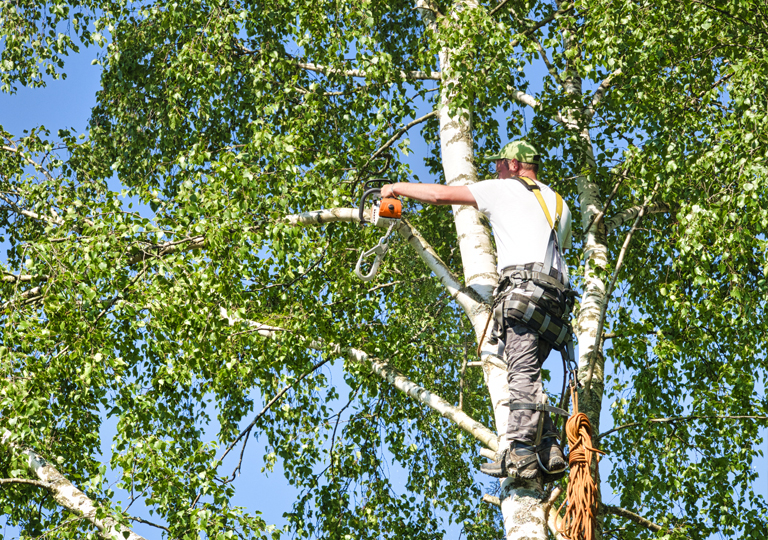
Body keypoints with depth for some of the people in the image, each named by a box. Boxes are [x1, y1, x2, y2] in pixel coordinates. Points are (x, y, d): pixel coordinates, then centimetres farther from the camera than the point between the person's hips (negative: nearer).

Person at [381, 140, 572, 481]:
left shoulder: (505, 189, 10)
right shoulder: (558, 204, 30)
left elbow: (440, 194, 9)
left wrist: (398, 188, 23)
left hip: (522, 284, -8)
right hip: (555, 296, 8)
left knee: (522, 374, -18)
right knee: (526, 376, 8)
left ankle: (520, 455, -28)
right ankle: (549, 453, -5)